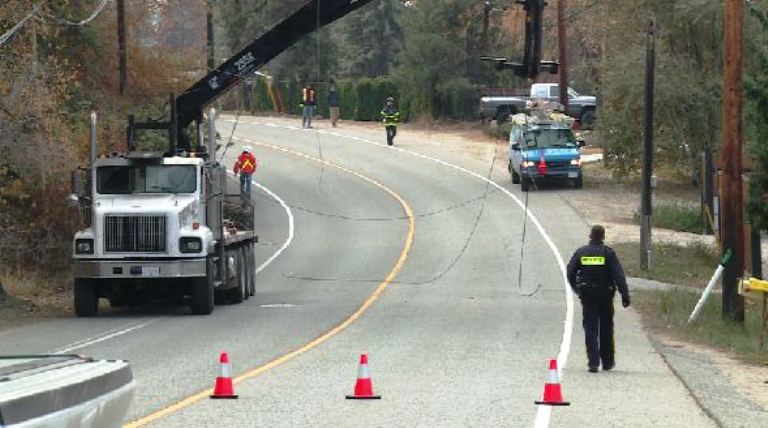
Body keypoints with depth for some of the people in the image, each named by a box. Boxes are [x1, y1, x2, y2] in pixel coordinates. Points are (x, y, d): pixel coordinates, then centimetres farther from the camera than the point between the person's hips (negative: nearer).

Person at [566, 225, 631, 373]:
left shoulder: (580, 253, 0)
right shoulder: (608, 253, -5)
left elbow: (570, 273, 3)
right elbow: (619, 275, -12)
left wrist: (576, 289, 21)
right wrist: (625, 295, -13)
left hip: (587, 297, 1)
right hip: (605, 297, 0)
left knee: (590, 329, 1)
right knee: (606, 330, 13)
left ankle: (593, 362, -11)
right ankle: (607, 362, 22)